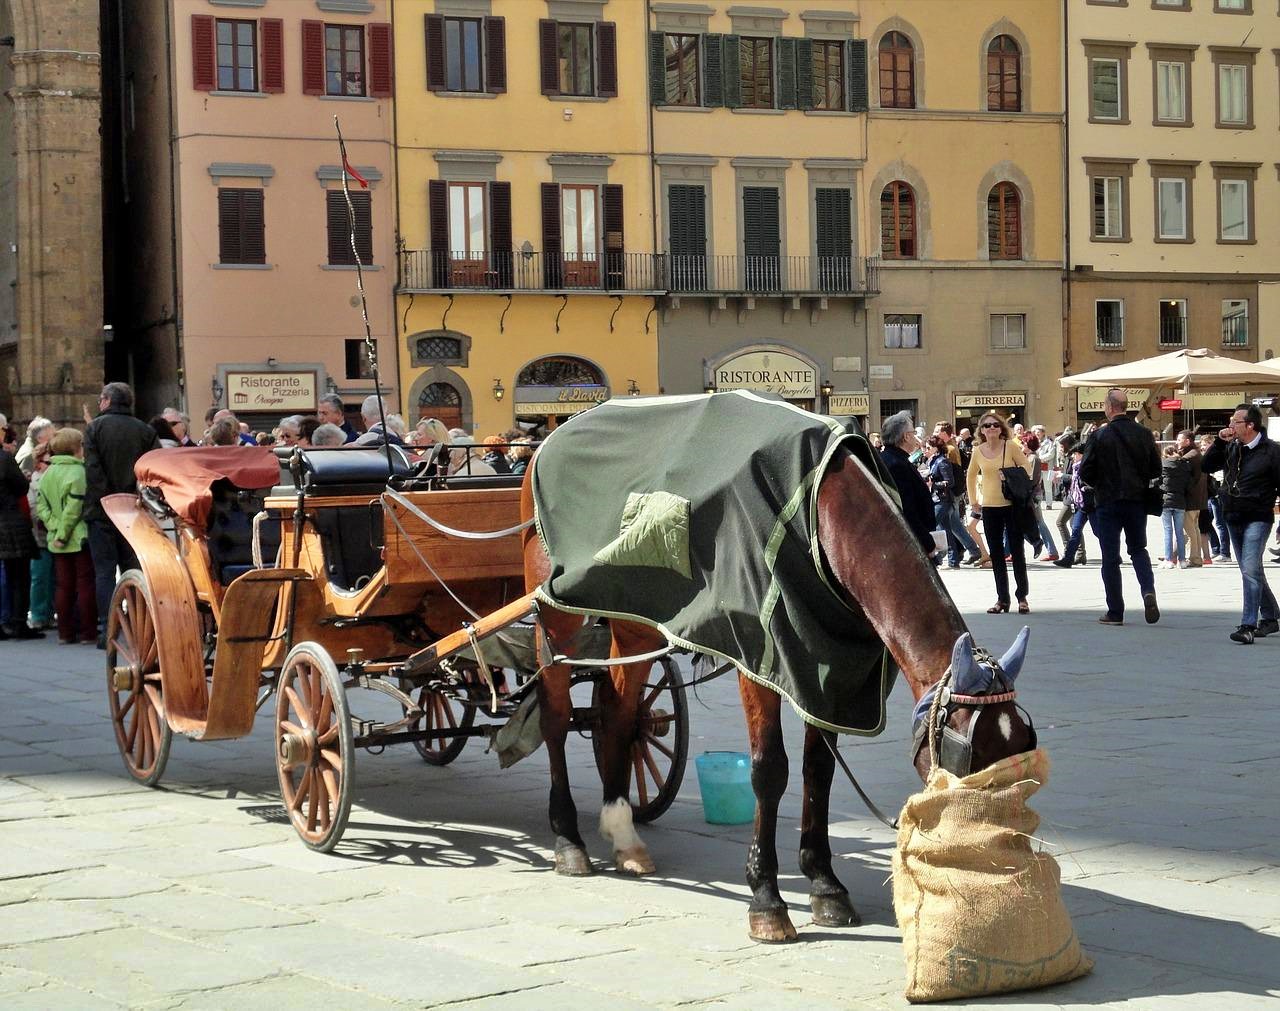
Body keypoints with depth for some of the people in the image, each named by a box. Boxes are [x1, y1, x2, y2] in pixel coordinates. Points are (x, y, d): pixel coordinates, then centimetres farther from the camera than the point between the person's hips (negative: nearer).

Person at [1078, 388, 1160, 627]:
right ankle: (1148, 590, -6)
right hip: (1137, 500, 3)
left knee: (1110, 557, 4)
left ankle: (1115, 612, 5)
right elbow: (1156, 469, 4)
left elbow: (1085, 473, -10)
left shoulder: (1099, 436, -12)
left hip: (1108, 502, -3)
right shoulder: (1145, 435, -1)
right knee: (1138, 549, 19)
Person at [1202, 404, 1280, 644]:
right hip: (1233, 518, 7)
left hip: (1257, 518, -7)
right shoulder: (1230, 448, 8)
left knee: (1250, 571, -18)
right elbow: (1207, 466, 5)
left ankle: (1248, 626, -20)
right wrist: (1219, 442, -6)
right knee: (1253, 572, 16)